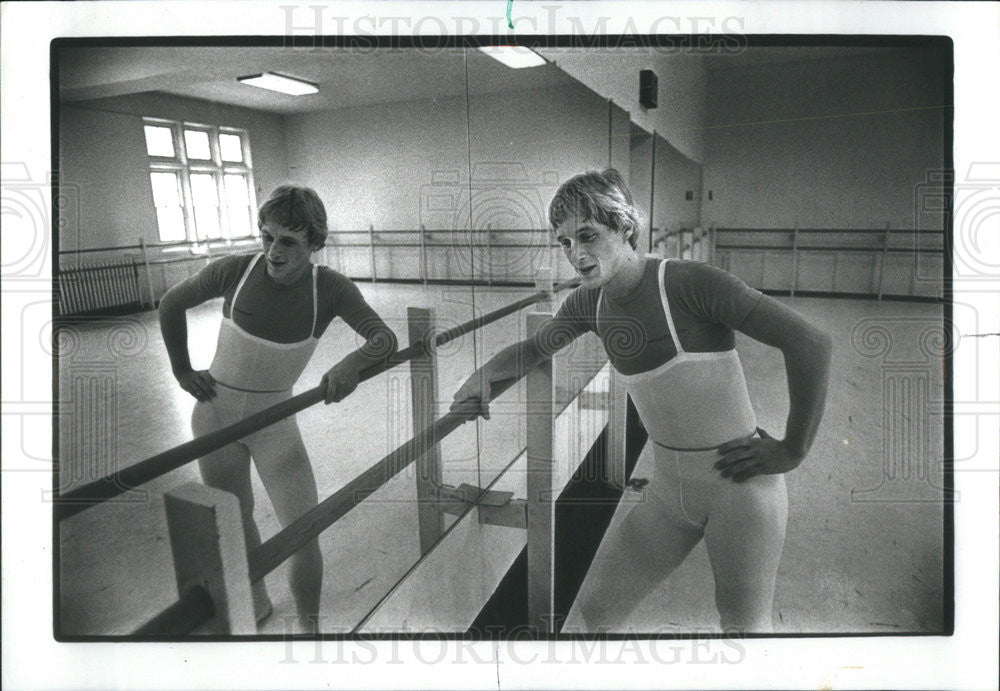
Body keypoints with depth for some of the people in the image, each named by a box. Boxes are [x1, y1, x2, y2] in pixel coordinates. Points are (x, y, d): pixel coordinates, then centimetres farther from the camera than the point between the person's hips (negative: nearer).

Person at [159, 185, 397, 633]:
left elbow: (385, 340, -28)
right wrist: (182, 371, 2)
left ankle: (309, 628, 14)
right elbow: (171, 303, 1)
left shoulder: (330, 288, -17)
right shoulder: (234, 270, -16)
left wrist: (353, 362, -49)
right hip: (215, 413, 1)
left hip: (275, 420, -1)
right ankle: (257, 604, 43)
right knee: (236, 520, 17)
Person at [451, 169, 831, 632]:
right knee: (595, 610, 5)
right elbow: (535, 349, 21)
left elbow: (811, 343, -20)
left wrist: (792, 451, -14)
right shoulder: (590, 303, 1)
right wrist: (483, 375, 2)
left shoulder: (688, 283, -19)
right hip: (669, 490, 6)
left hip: (740, 483, -5)